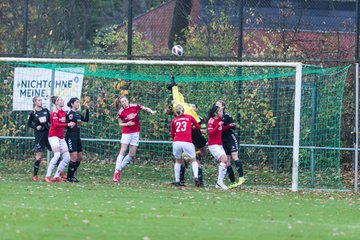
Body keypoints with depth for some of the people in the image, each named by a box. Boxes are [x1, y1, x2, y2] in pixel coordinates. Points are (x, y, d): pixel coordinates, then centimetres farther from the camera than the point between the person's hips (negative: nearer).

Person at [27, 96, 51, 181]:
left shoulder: (46, 110, 6)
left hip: (48, 133, 4)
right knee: (38, 156, -5)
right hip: (39, 135, -4)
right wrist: (36, 127, -10)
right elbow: (29, 124, 6)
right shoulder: (32, 113, -2)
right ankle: (35, 175, 6)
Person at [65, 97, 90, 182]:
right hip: (70, 137, -9)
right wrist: (70, 120, -31)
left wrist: (87, 110, 17)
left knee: (79, 158, 10)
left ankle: (72, 175, 19)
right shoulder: (70, 114, -10)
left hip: (77, 138, 9)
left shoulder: (78, 114, 13)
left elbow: (86, 119, 22)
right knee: (74, 157, -12)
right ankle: (69, 177, -5)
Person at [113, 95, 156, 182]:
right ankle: (116, 172, -10)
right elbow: (120, 123, 1)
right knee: (122, 152, -11)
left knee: (132, 155, 2)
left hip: (135, 133, 3)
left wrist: (152, 112, -15)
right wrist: (127, 124, -17)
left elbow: (145, 109, 4)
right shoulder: (120, 112, -7)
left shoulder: (135, 106, -3)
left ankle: (120, 169, 15)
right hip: (126, 133, -3)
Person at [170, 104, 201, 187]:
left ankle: (177, 181, 14)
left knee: (178, 161, 19)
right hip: (187, 142, -1)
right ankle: (196, 177, -11)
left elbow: (172, 134, 15)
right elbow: (198, 127, 21)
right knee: (193, 160, 12)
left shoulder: (174, 120, 15)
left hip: (176, 142, 1)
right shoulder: (189, 117, 12)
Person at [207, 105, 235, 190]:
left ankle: (218, 184, 9)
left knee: (225, 163, 4)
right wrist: (218, 125, -29)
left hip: (219, 144, 9)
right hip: (213, 145, -9)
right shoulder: (211, 121, -13)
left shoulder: (219, 120, 11)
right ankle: (220, 181, -21)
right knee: (224, 159, -24)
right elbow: (210, 133, -23)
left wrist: (229, 126, 15)